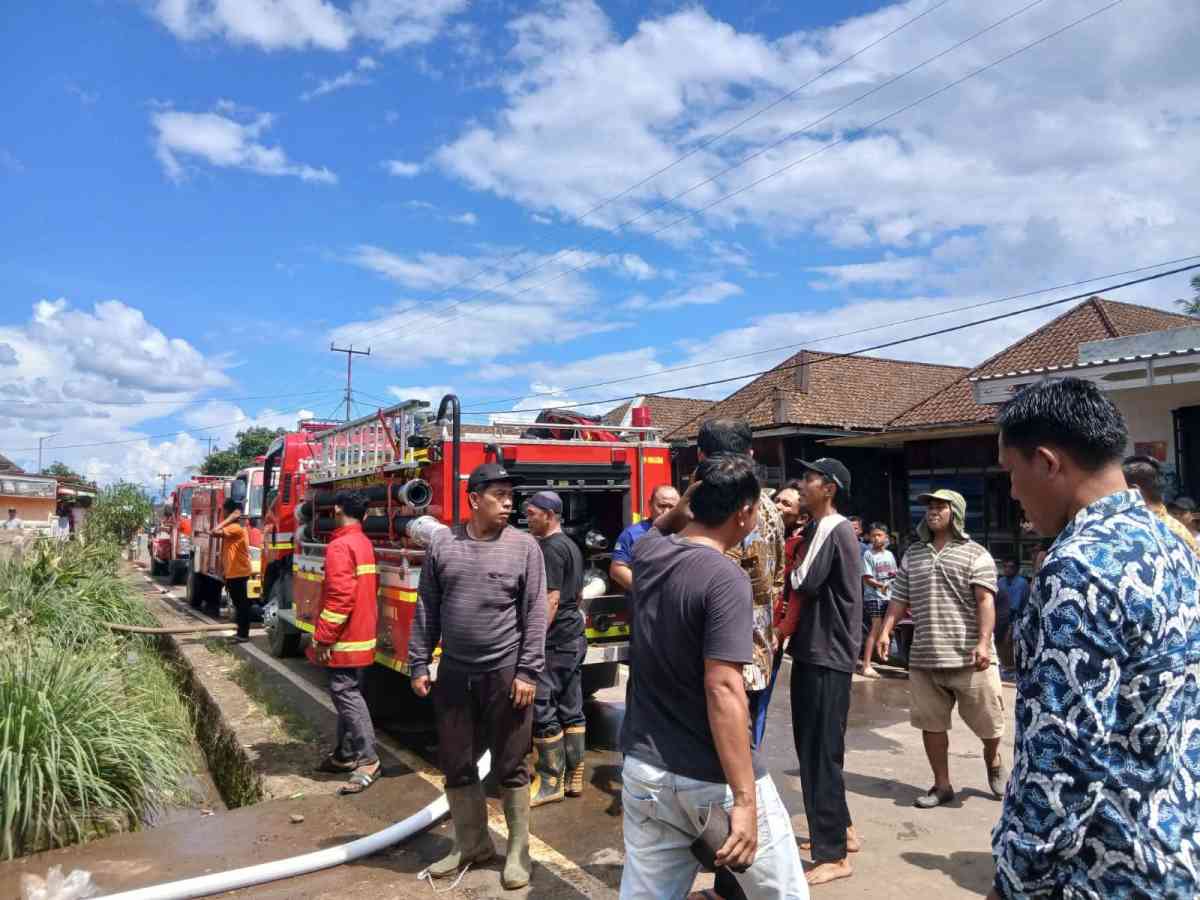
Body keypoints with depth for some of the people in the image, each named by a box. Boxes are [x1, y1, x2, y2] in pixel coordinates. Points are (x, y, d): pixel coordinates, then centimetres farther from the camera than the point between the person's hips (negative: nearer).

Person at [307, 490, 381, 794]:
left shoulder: (340, 546, -18)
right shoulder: (365, 544, 13)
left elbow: (340, 596, -24)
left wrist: (323, 637, -20)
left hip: (344, 638, -10)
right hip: (361, 634, 10)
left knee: (346, 694, -7)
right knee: (347, 693, 16)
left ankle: (368, 760, -7)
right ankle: (345, 754, 25)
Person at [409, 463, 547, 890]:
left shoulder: (524, 546, -6)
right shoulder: (441, 543, 0)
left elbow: (535, 615, -6)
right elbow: (426, 610, 5)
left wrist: (528, 672, -10)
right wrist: (419, 664, 4)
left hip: (505, 674, -3)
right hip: (454, 674, 3)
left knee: (509, 768, 9)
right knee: (456, 765, 15)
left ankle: (518, 851, 27)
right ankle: (471, 842, 35)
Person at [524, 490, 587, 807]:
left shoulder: (551, 548, -15)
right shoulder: (572, 546, 15)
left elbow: (551, 599, -21)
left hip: (555, 642, -10)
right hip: (575, 638, 10)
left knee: (543, 712, -2)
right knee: (571, 710, 12)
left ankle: (551, 782, 5)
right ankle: (574, 777, 19)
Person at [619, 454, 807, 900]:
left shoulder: (647, 552, 0)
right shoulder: (726, 578, -21)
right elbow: (723, 691, -27)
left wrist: (699, 490, 21)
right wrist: (744, 800, -25)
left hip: (645, 771, 6)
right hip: (715, 780, -6)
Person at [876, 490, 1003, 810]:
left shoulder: (975, 554, -2)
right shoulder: (913, 554, 12)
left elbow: (985, 601, -11)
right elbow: (899, 598, 13)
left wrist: (983, 642, -22)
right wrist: (886, 631, 0)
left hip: (968, 657, -4)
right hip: (924, 658, 4)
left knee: (988, 720, 10)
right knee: (931, 723, 8)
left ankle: (993, 762, 41)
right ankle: (942, 784, 23)